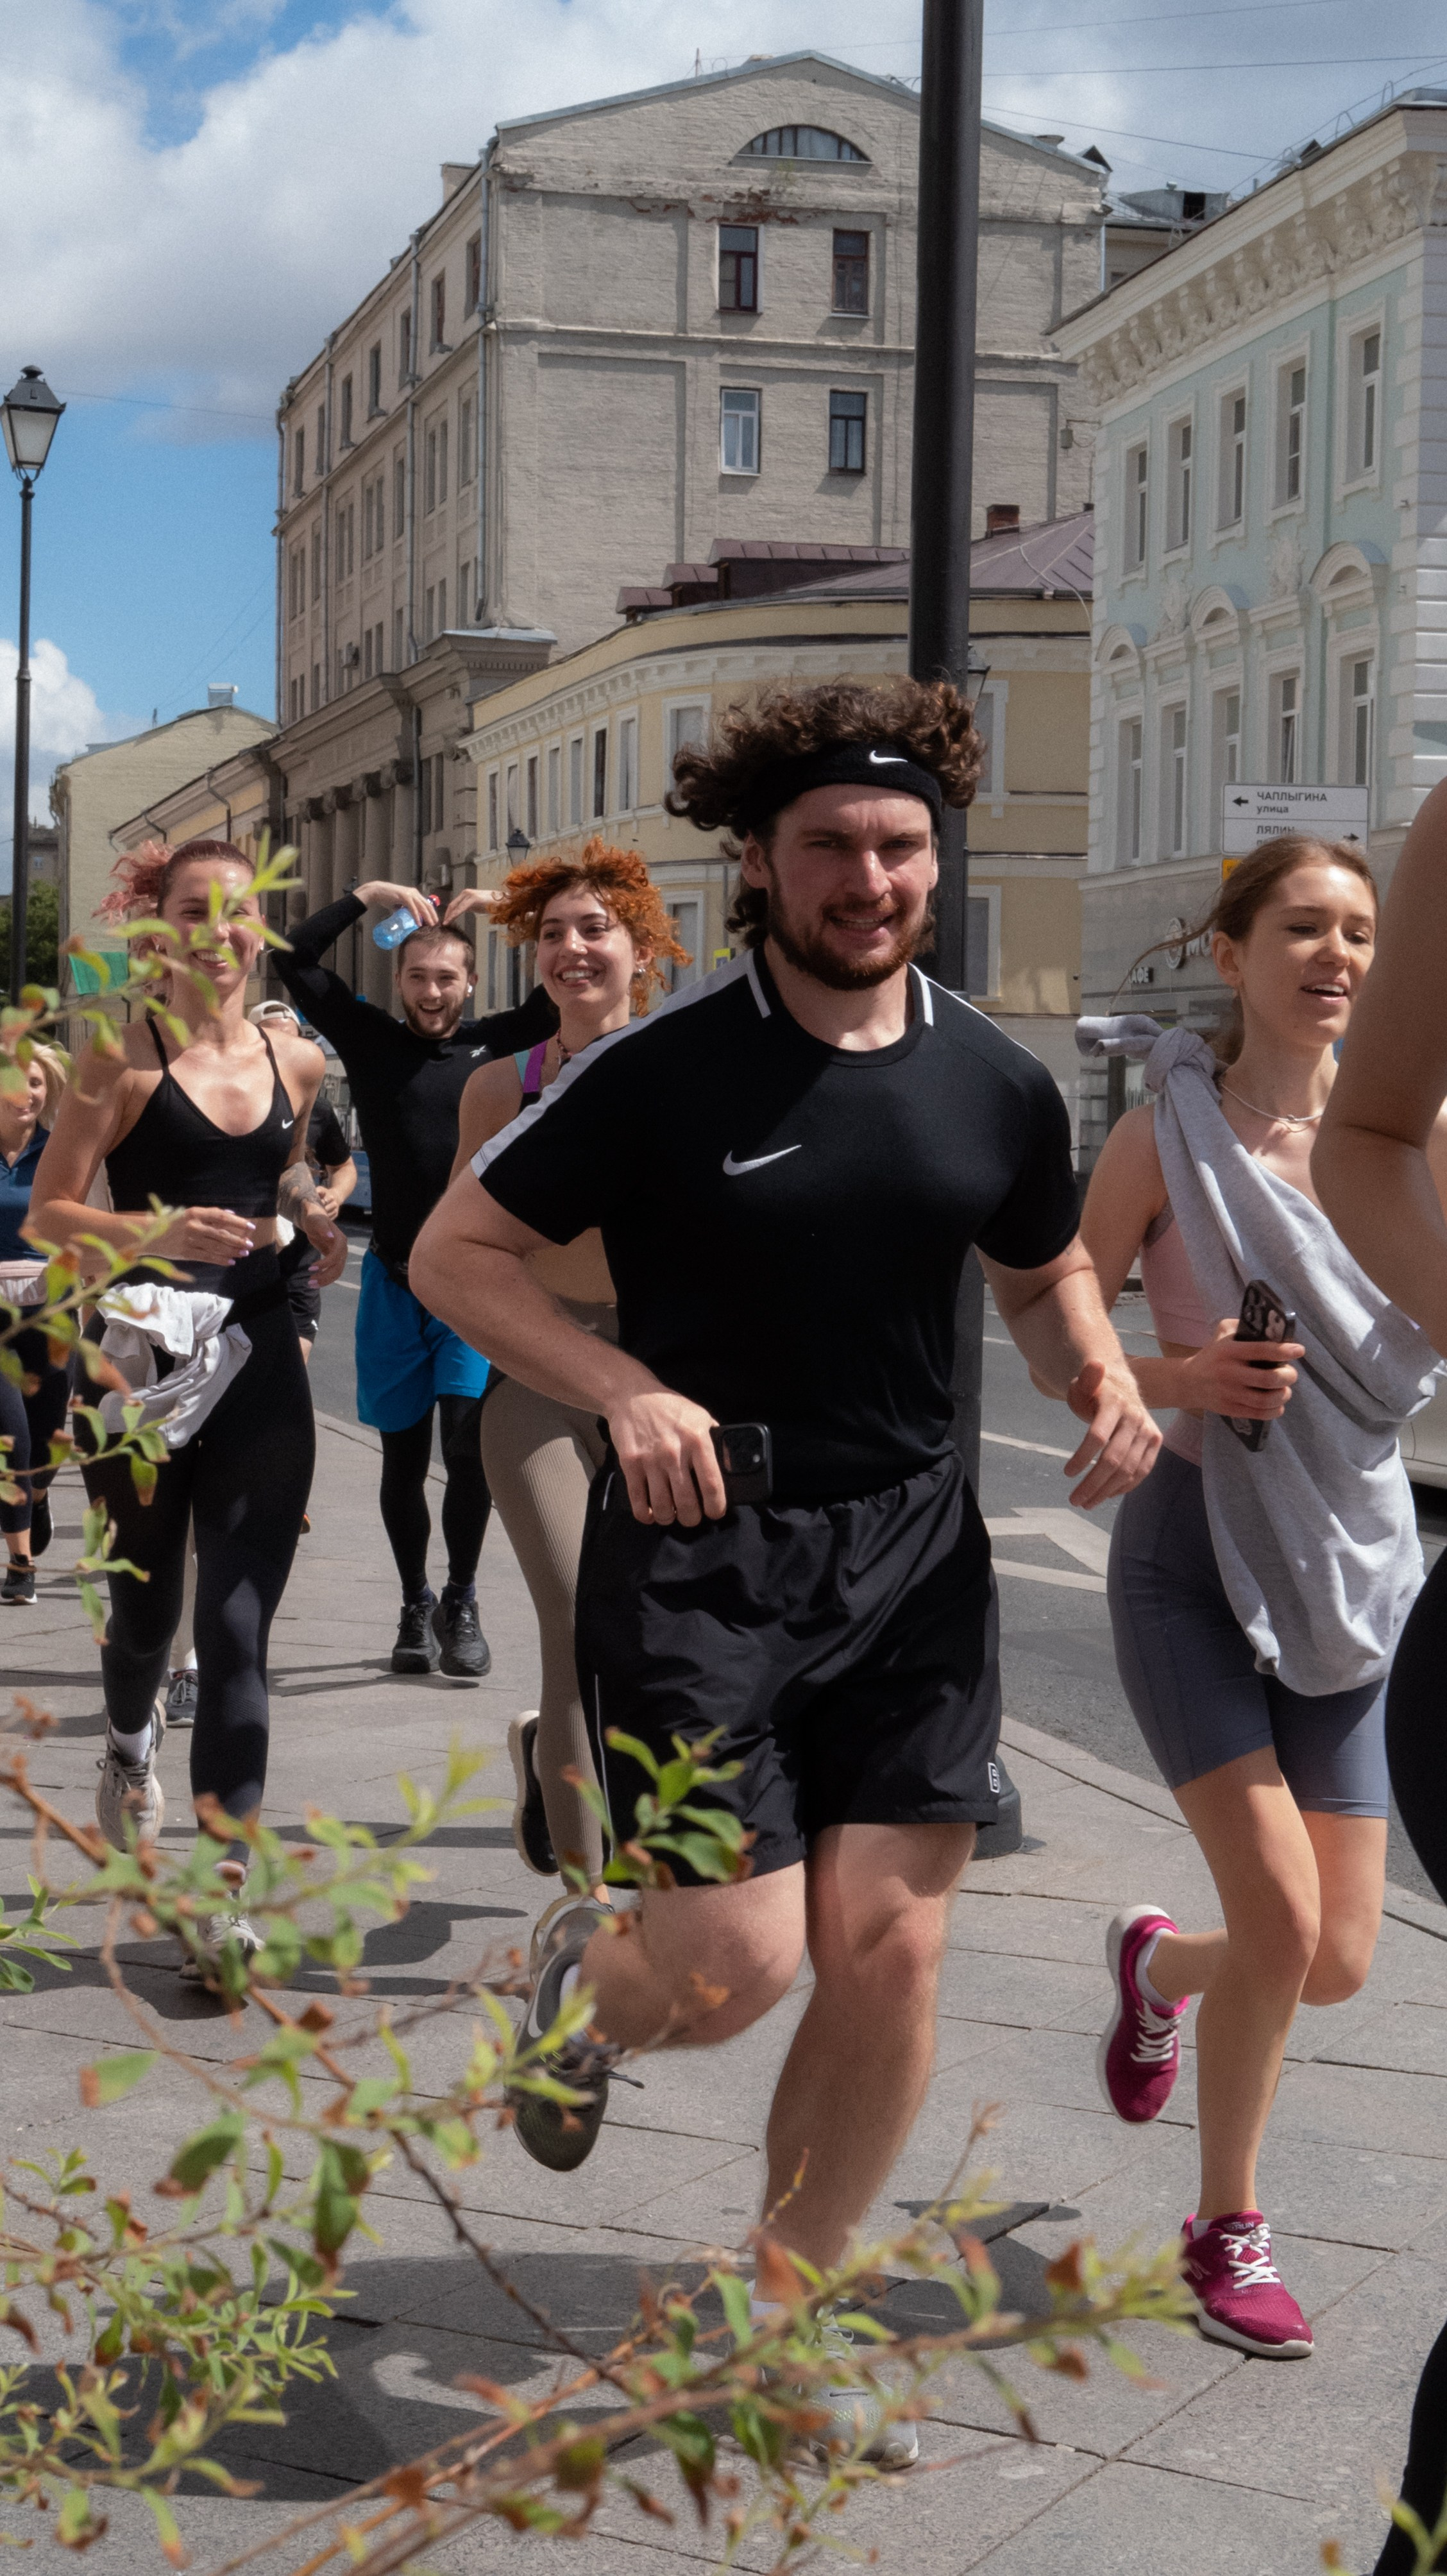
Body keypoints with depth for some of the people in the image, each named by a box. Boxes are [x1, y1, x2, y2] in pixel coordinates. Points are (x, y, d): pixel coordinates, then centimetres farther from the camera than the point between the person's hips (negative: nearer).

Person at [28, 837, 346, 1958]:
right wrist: (158, 1232, -24)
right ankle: (131, 1742, 50)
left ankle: (223, 1893, -4)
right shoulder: (126, 1057, -4)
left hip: (259, 1364, 2)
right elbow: (48, 1213, -8)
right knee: (146, 1611, 14)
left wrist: (313, 1219, 7)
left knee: (238, 1632, -5)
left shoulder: (296, 1061, 8)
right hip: (142, 1364, -2)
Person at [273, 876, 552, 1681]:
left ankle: (461, 1602, 3)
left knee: (469, 1440, -15)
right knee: (404, 1458, 11)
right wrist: (368, 896, -3)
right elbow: (295, 960, -1)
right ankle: (416, 1606, 27)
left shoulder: (490, 1044, 3)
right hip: (394, 1282, 1)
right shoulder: (373, 1041, 3)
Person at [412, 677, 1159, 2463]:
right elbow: (455, 1255, -5)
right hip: (695, 1539, -4)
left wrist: (1099, 1375, 0)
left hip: (909, 1544, 4)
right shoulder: (661, 1071, -9)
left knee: (889, 1950, 0)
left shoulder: (996, 1086, 4)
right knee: (737, 1962, -8)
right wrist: (629, 1390, -20)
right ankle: (577, 1978, 31)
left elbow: (1042, 1269, 22)